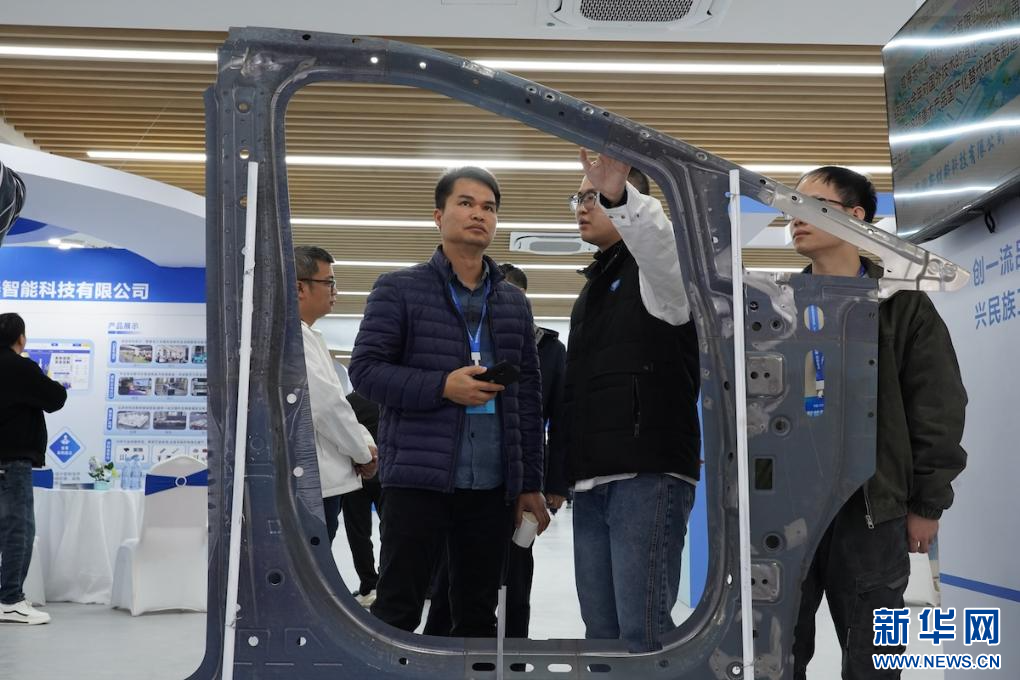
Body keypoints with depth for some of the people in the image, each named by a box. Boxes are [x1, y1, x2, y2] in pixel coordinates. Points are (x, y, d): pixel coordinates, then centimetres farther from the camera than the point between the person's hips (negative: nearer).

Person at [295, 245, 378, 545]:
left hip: (322, 480, 10)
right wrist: (364, 452, -6)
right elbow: (325, 404, -20)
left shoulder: (309, 337, 18)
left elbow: (333, 400, 21)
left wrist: (365, 443, 5)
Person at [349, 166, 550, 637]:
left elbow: (529, 399, 13)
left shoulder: (514, 303, 14)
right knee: (396, 610, -1)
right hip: (417, 477, -4)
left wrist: (530, 484, 9)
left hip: (492, 484, 4)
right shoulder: (399, 289, 1)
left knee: (478, 614, 12)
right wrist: (442, 386, -17)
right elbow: (365, 370, -5)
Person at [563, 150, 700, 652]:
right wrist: (560, 476, 23)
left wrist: (617, 194, -46)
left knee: (643, 632, -10)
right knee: (601, 630, 10)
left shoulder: (658, 271, -1)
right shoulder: (591, 289, 24)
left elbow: (664, 240, -28)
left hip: (648, 477, -8)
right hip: (592, 483, 8)